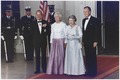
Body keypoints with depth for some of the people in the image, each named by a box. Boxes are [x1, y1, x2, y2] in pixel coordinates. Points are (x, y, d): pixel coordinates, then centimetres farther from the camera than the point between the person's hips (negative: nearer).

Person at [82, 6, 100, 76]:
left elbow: (97, 31, -11)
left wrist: (95, 41, -16)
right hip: (86, 42, 7)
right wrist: (83, 40, 12)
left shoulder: (95, 20, -7)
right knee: (87, 57, 8)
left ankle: (93, 72, 5)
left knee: (92, 57, -2)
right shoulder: (84, 20, 14)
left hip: (92, 42, -6)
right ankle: (88, 71, 14)